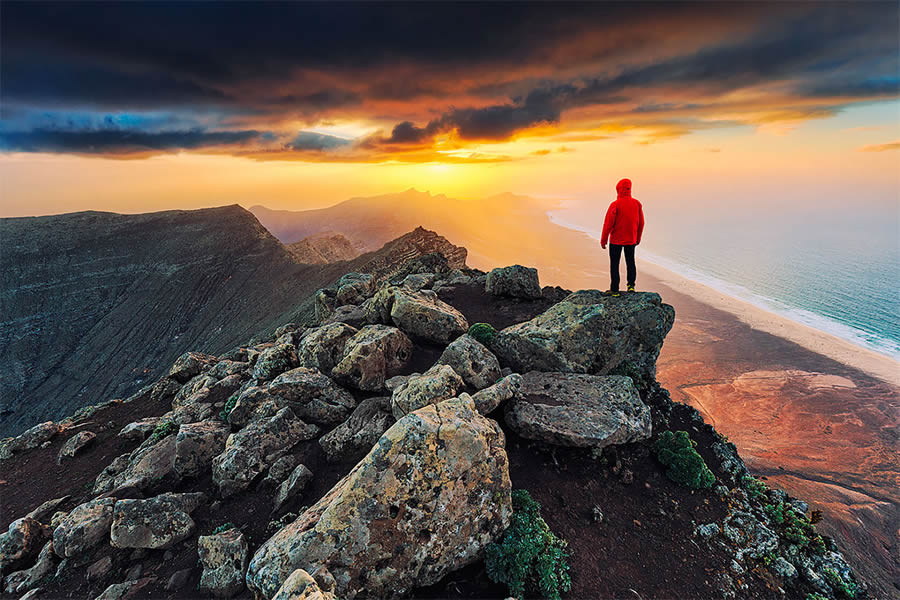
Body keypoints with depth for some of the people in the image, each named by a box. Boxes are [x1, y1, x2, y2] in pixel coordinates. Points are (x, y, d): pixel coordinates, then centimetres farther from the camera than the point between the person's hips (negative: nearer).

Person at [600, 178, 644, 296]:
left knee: (614, 263, 5)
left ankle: (614, 289, 8)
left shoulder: (615, 205, -16)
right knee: (630, 261, 20)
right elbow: (641, 223, 6)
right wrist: (638, 238, 19)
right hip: (631, 240, 4)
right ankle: (631, 284, 14)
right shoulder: (637, 203, -1)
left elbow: (608, 224, -15)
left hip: (616, 240, -4)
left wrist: (603, 240, -6)